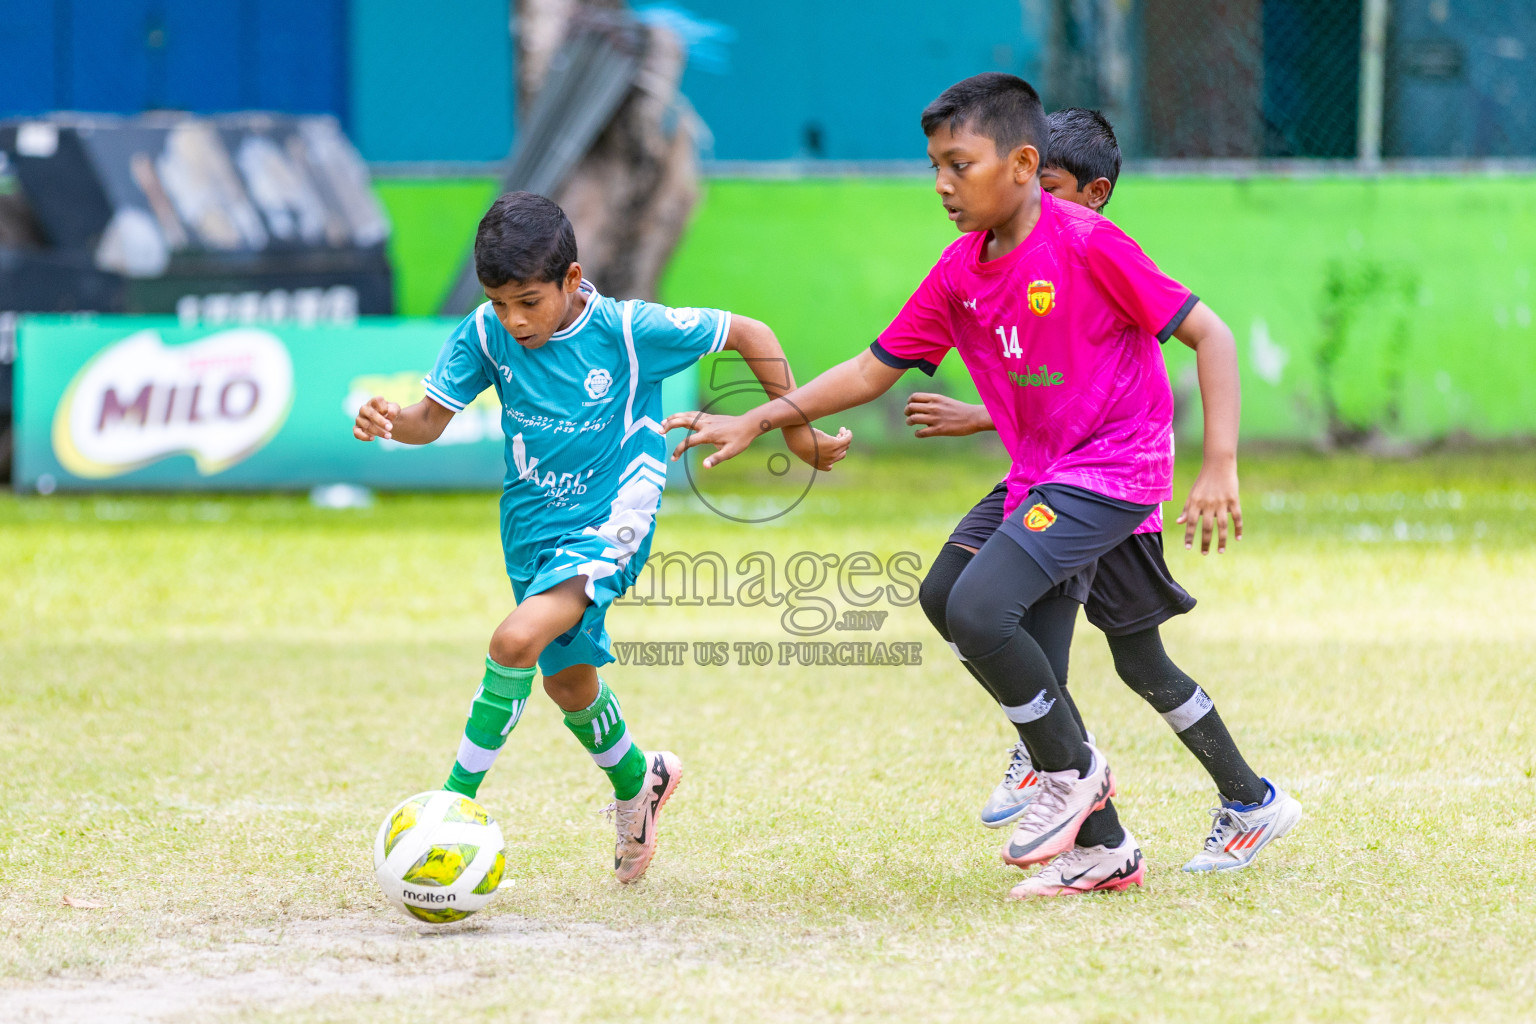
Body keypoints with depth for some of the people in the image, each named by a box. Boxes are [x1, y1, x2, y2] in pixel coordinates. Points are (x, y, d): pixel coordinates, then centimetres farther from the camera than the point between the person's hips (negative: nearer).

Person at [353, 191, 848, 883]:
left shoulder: (630, 330, -18)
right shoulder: (486, 335, -9)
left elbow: (747, 334, -8)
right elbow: (433, 418, -5)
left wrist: (796, 428, -3)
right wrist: (389, 421, -29)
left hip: (606, 527, -6)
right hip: (533, 532, 6)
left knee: (518, 641, -29)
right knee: (568, 681, 22)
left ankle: (456, 801, -21)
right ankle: (637, 781, 51)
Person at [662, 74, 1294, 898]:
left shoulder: (1086, 243, -15)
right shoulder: (959, 272, 6)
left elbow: (1209, 335, -13)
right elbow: (874, 370, 13)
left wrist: (1220, 466, -19)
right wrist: (757, 421, 5)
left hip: (1113, 469, -8)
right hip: (1038, 482, 8)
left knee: (975, 608, -23)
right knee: (1024, 675, 6)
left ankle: (1073, 774, -3)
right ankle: (1101, 849, 19)